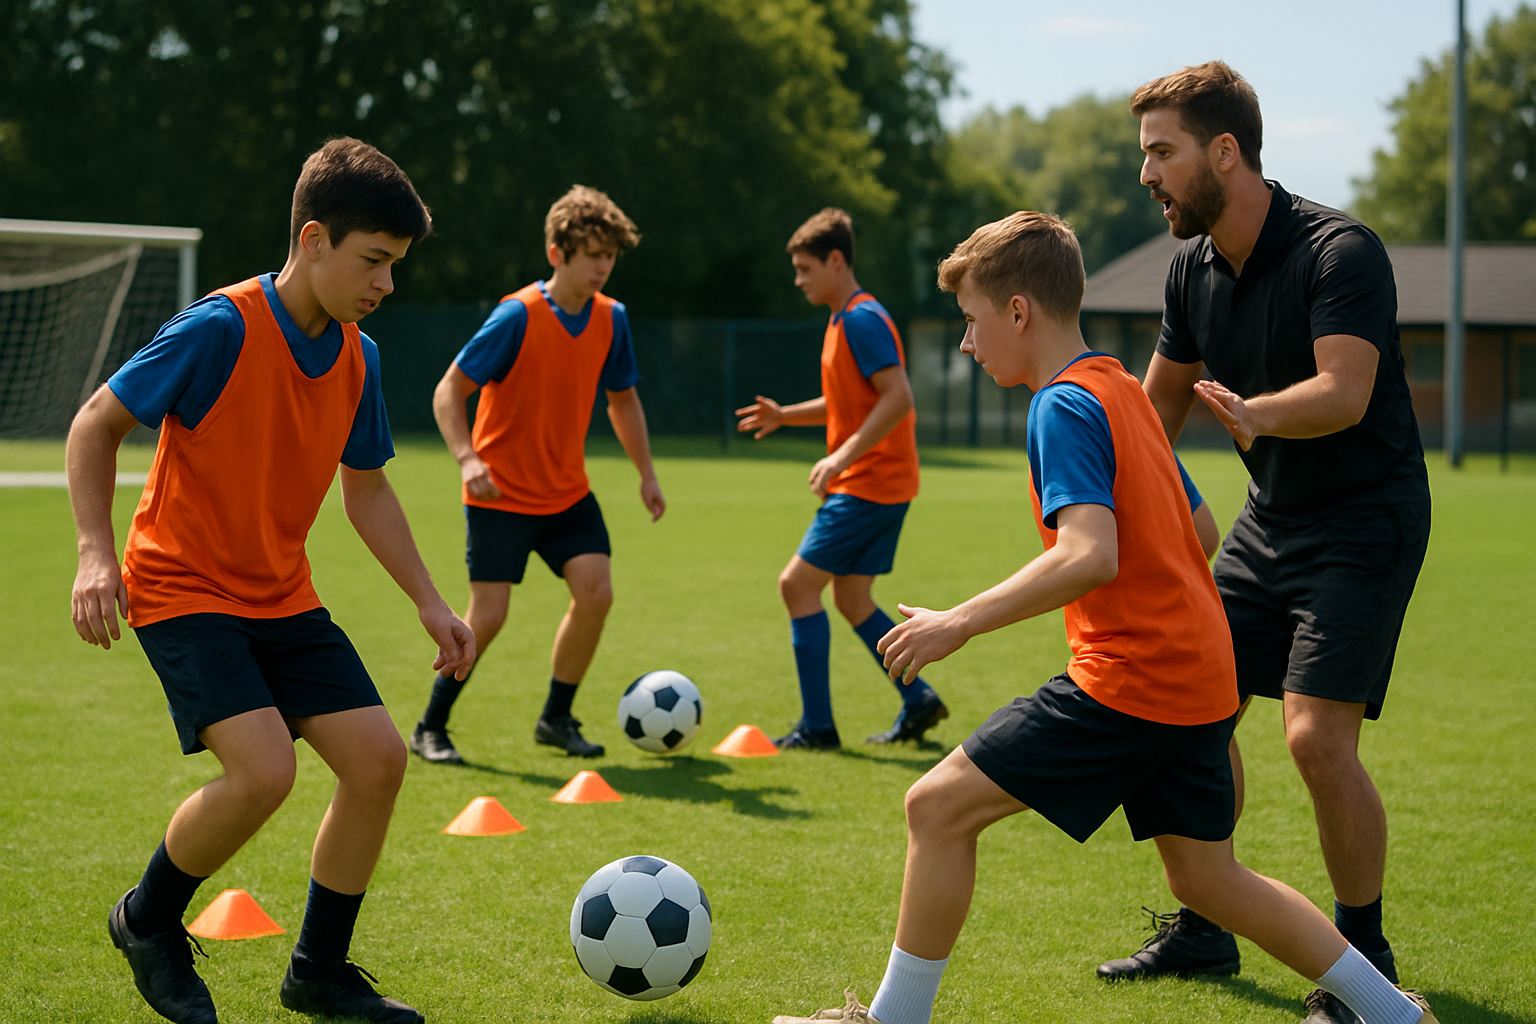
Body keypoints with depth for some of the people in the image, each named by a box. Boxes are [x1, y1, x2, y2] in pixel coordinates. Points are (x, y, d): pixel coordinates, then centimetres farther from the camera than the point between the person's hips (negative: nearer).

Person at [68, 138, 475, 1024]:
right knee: (264, 769, -24)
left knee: (379, 757, -4)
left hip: (282, 596, 7)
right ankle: (149, 921, 5)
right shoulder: (220, 330, -19)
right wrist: (97, 550, -22)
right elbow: (97, 424, -12)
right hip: (182, 587, -7)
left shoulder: (358, 358, 2)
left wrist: (430, 602, 10)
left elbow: (366, 489, 15)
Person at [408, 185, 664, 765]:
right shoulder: (517, 316, -18)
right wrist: (466, 458, -29)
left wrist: (646, 472, 10)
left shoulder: (610, 319, -1)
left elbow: (622, 397, 16)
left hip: (567, 493, 5)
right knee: (488, 616, -8)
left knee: (596, 592, -11)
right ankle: (430, 728, 11)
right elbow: (449, 391, -15)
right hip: (502, 494, -5)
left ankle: (556, 718, 8)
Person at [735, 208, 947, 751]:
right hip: (873, 484, 10)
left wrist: (843, 456, -26)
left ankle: (816, 725, -6)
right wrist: (784, 415, 14)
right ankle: (918, 701, 17)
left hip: (870, 484, -10)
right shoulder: (844, 319, 16)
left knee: (797, 583, -8)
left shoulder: (861, 319, -15)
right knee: (852, 600, 14)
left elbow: (898, 397, -24)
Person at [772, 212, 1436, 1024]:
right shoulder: (1124, 391, 16)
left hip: (1130, 679, -10)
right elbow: (1195, 528, 22)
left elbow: (1090, 557, -26)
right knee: (1206, 878, 19)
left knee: (939, 806, -5)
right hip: (1200, 679, 10)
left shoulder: (1064, 406, -13)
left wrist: (961, 622, -24)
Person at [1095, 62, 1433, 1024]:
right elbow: (1161, 401, 17)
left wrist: (1257, 415, -54)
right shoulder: (1196, 266, 2)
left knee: (1318, 735, -18)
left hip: (1367, 519, -8)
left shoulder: (1340, 250, -21)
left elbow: (1344, 392, -36)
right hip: (1271, 517, 8)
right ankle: (1204, 927, 24)